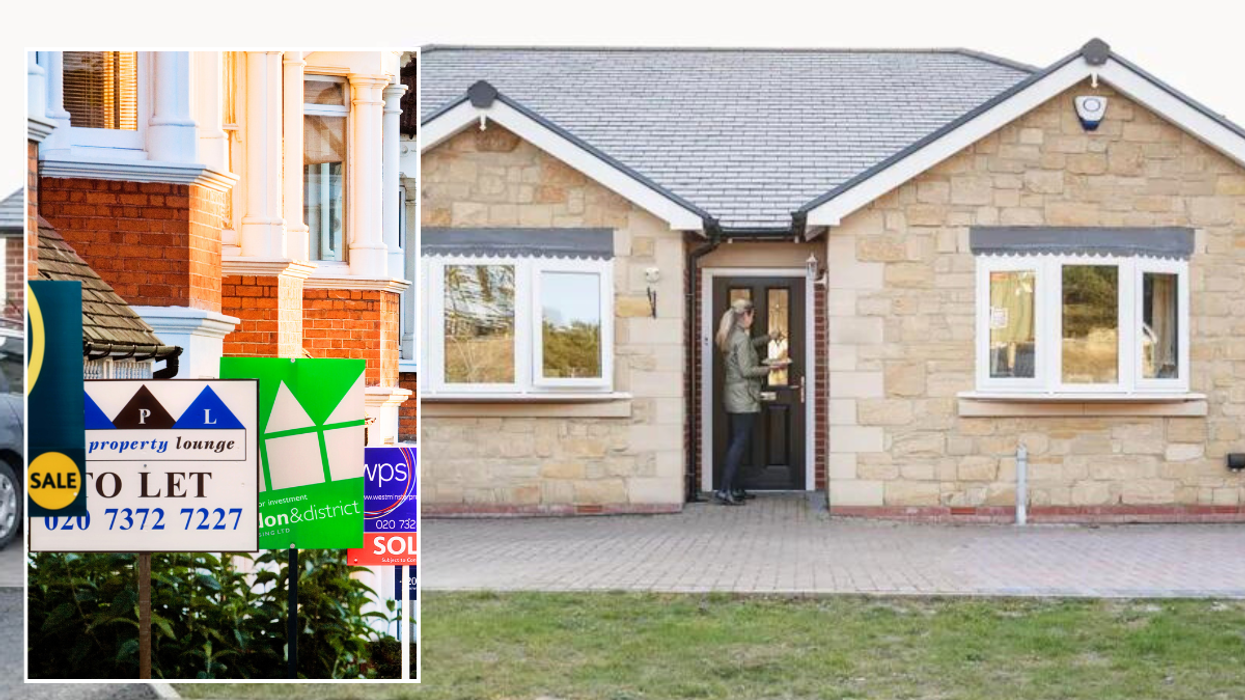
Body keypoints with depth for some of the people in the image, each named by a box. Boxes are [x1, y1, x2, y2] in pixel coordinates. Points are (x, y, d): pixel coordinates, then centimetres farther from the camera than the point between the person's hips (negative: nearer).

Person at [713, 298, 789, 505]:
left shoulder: (731, 337, 13)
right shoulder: (741, 338, -16)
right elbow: (746, 371, -20)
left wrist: (769, 338, 43)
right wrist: (770, 367, -10)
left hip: (732, 397, 10)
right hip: (744, 398, -10)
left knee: (736, 442, 13)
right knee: (740, 443, -10)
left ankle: (734, 489, 16)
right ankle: (724, 490, -15)